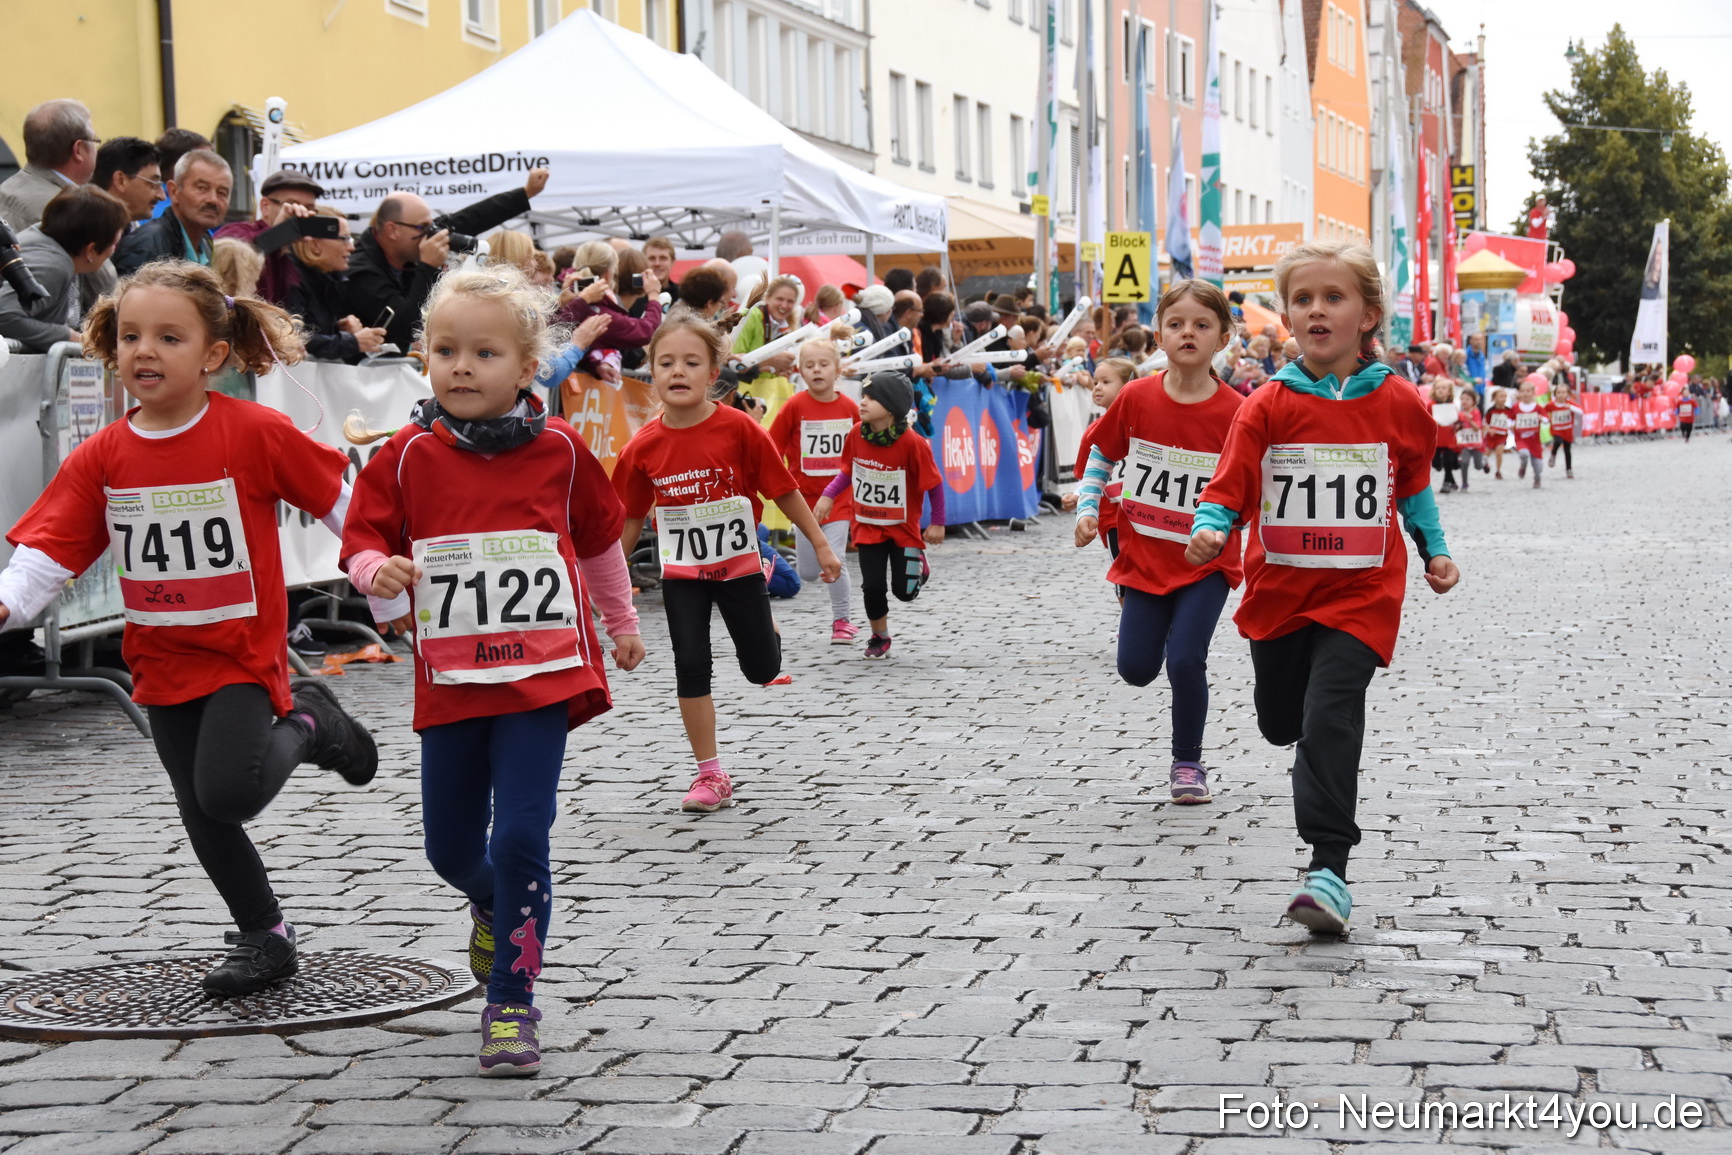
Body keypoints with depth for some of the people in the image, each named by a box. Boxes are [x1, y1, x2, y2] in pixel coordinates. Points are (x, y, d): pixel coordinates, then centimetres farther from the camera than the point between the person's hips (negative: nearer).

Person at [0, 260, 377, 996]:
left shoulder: (256, 433, -14)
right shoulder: (100, 458, -3)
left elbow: (339, 499, -5)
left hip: (243, 652, -5)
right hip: (163, 662, 5)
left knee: (228, 794, -20)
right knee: (201, 817, 12)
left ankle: (306, 724, 11)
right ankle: (264, 939, 31)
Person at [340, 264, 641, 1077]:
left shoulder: (558, 449, -1)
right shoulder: (409, 454, -2)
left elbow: (599, 538, 15)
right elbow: (363, 537, 1)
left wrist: (621, 623, 26)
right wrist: (378, 572, -23)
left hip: (541, 675, -2)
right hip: (450, 681, 2)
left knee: (521, 836, -11)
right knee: (450, 846, 13)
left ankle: (510, 1001, 2)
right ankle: (492, 904, 48)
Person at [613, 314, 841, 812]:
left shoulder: (739, 429, -17)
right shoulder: (643, 446, -10)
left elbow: (784, 491, -7)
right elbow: (631, 518, 4)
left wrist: (822, 546, -3)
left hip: (739, 563, -1)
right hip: (681, 572, 1)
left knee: (762, 669, 7)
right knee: (691, 666, -5)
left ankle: (765, 629, 45)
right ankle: (711, 775, 7)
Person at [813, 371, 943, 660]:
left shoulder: (912, 443, -22)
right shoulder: (856, 434, -10)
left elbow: (934, 483, -12)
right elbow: (848, 470, 8)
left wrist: (938, 523, -6)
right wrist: (828, 495, -5)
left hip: (903, 527, -2)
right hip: (868, 526, 3)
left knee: (904, 590, -2)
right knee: (873, 586, -5)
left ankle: (918, 563, 35)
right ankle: (879, 637, 21)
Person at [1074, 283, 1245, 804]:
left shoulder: (1234, 411, -12)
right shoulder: (1136, 398, -6)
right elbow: (1102, 454, 9)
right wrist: (1087, 509, 0)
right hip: (1145, 555, 2)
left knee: (1185, 660, -13)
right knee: (1136, 668, 4)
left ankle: (1187, 762, 10)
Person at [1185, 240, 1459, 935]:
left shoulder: (1398, 404, -1)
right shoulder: (1267, 407, -4)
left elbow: (1414, 484, 16)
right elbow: (1230, 487, -8)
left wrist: (1435, 551, 12)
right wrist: (1210, 529, -27)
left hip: (1360, 593, -2)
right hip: (1279, 590, 2)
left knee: (1330, 718, -17)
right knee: (1281, 721, 16)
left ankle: (1328, 867, -16)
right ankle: (1324, 769, 53)